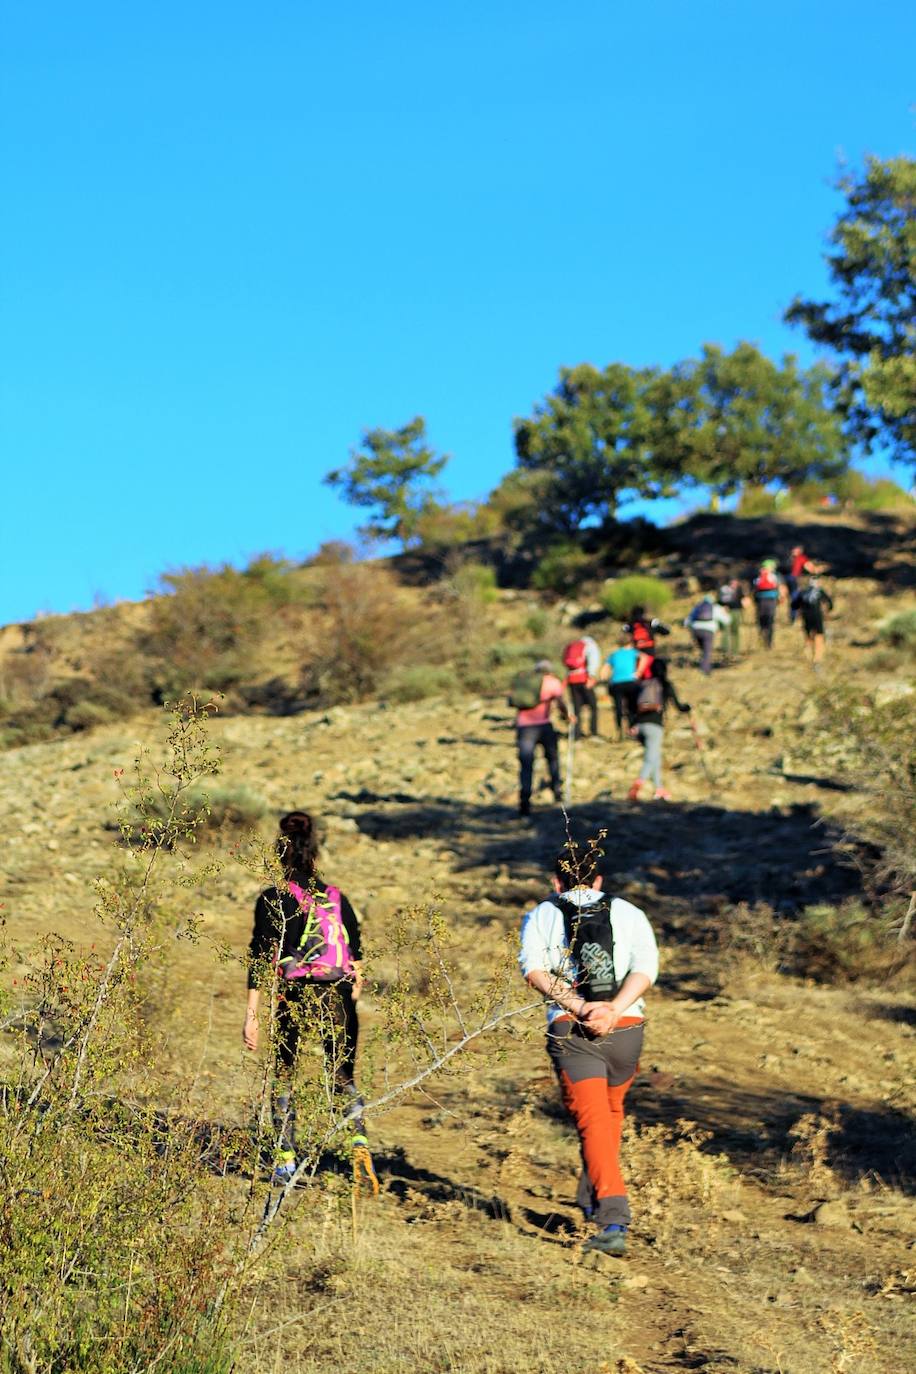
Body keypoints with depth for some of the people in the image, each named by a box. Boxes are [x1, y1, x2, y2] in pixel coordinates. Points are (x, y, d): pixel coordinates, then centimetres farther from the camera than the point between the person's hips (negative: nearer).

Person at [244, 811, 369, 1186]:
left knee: (284, 1077, 15)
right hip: (337, 997, 2)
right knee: (342, 1075, 14)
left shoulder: (273, 900, -4)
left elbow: (259, 959, -7)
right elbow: (356, 957, 10)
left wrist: (252, 1014, -5)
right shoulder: (337, 898, 7)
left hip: (293, 996, -2)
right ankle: (359, 1138, -9)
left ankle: (285, 1159, 12)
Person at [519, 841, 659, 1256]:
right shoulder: (628, 913, 16)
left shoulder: (540, 916, 14)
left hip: (570, 1030, -2)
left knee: (593, 1122, -5)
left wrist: (578, 1007, -12)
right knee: (610, 1111, 24)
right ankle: (592, 1201, 36)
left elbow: (534, 969, -5)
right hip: (625, 1028, 2)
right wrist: (613, 1010, -12)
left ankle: (613, 1219, -20)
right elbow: (646, 967, -2)